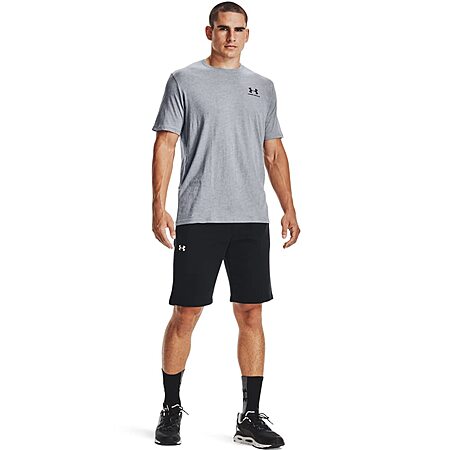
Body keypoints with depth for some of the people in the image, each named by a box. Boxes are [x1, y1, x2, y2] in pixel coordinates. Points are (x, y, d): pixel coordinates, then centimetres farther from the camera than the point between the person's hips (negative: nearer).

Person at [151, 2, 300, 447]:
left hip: (252, 219, 4)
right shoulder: (184, 81, 4)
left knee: (251, 314, 3)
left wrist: (289, 209, 9)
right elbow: (165, 145, -1)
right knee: (186, 313, 0)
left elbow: (274, 154, 17)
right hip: (198, 218, -3)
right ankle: (171, 410, 17)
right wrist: (159, 207, -10)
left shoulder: (263, 87, 16)